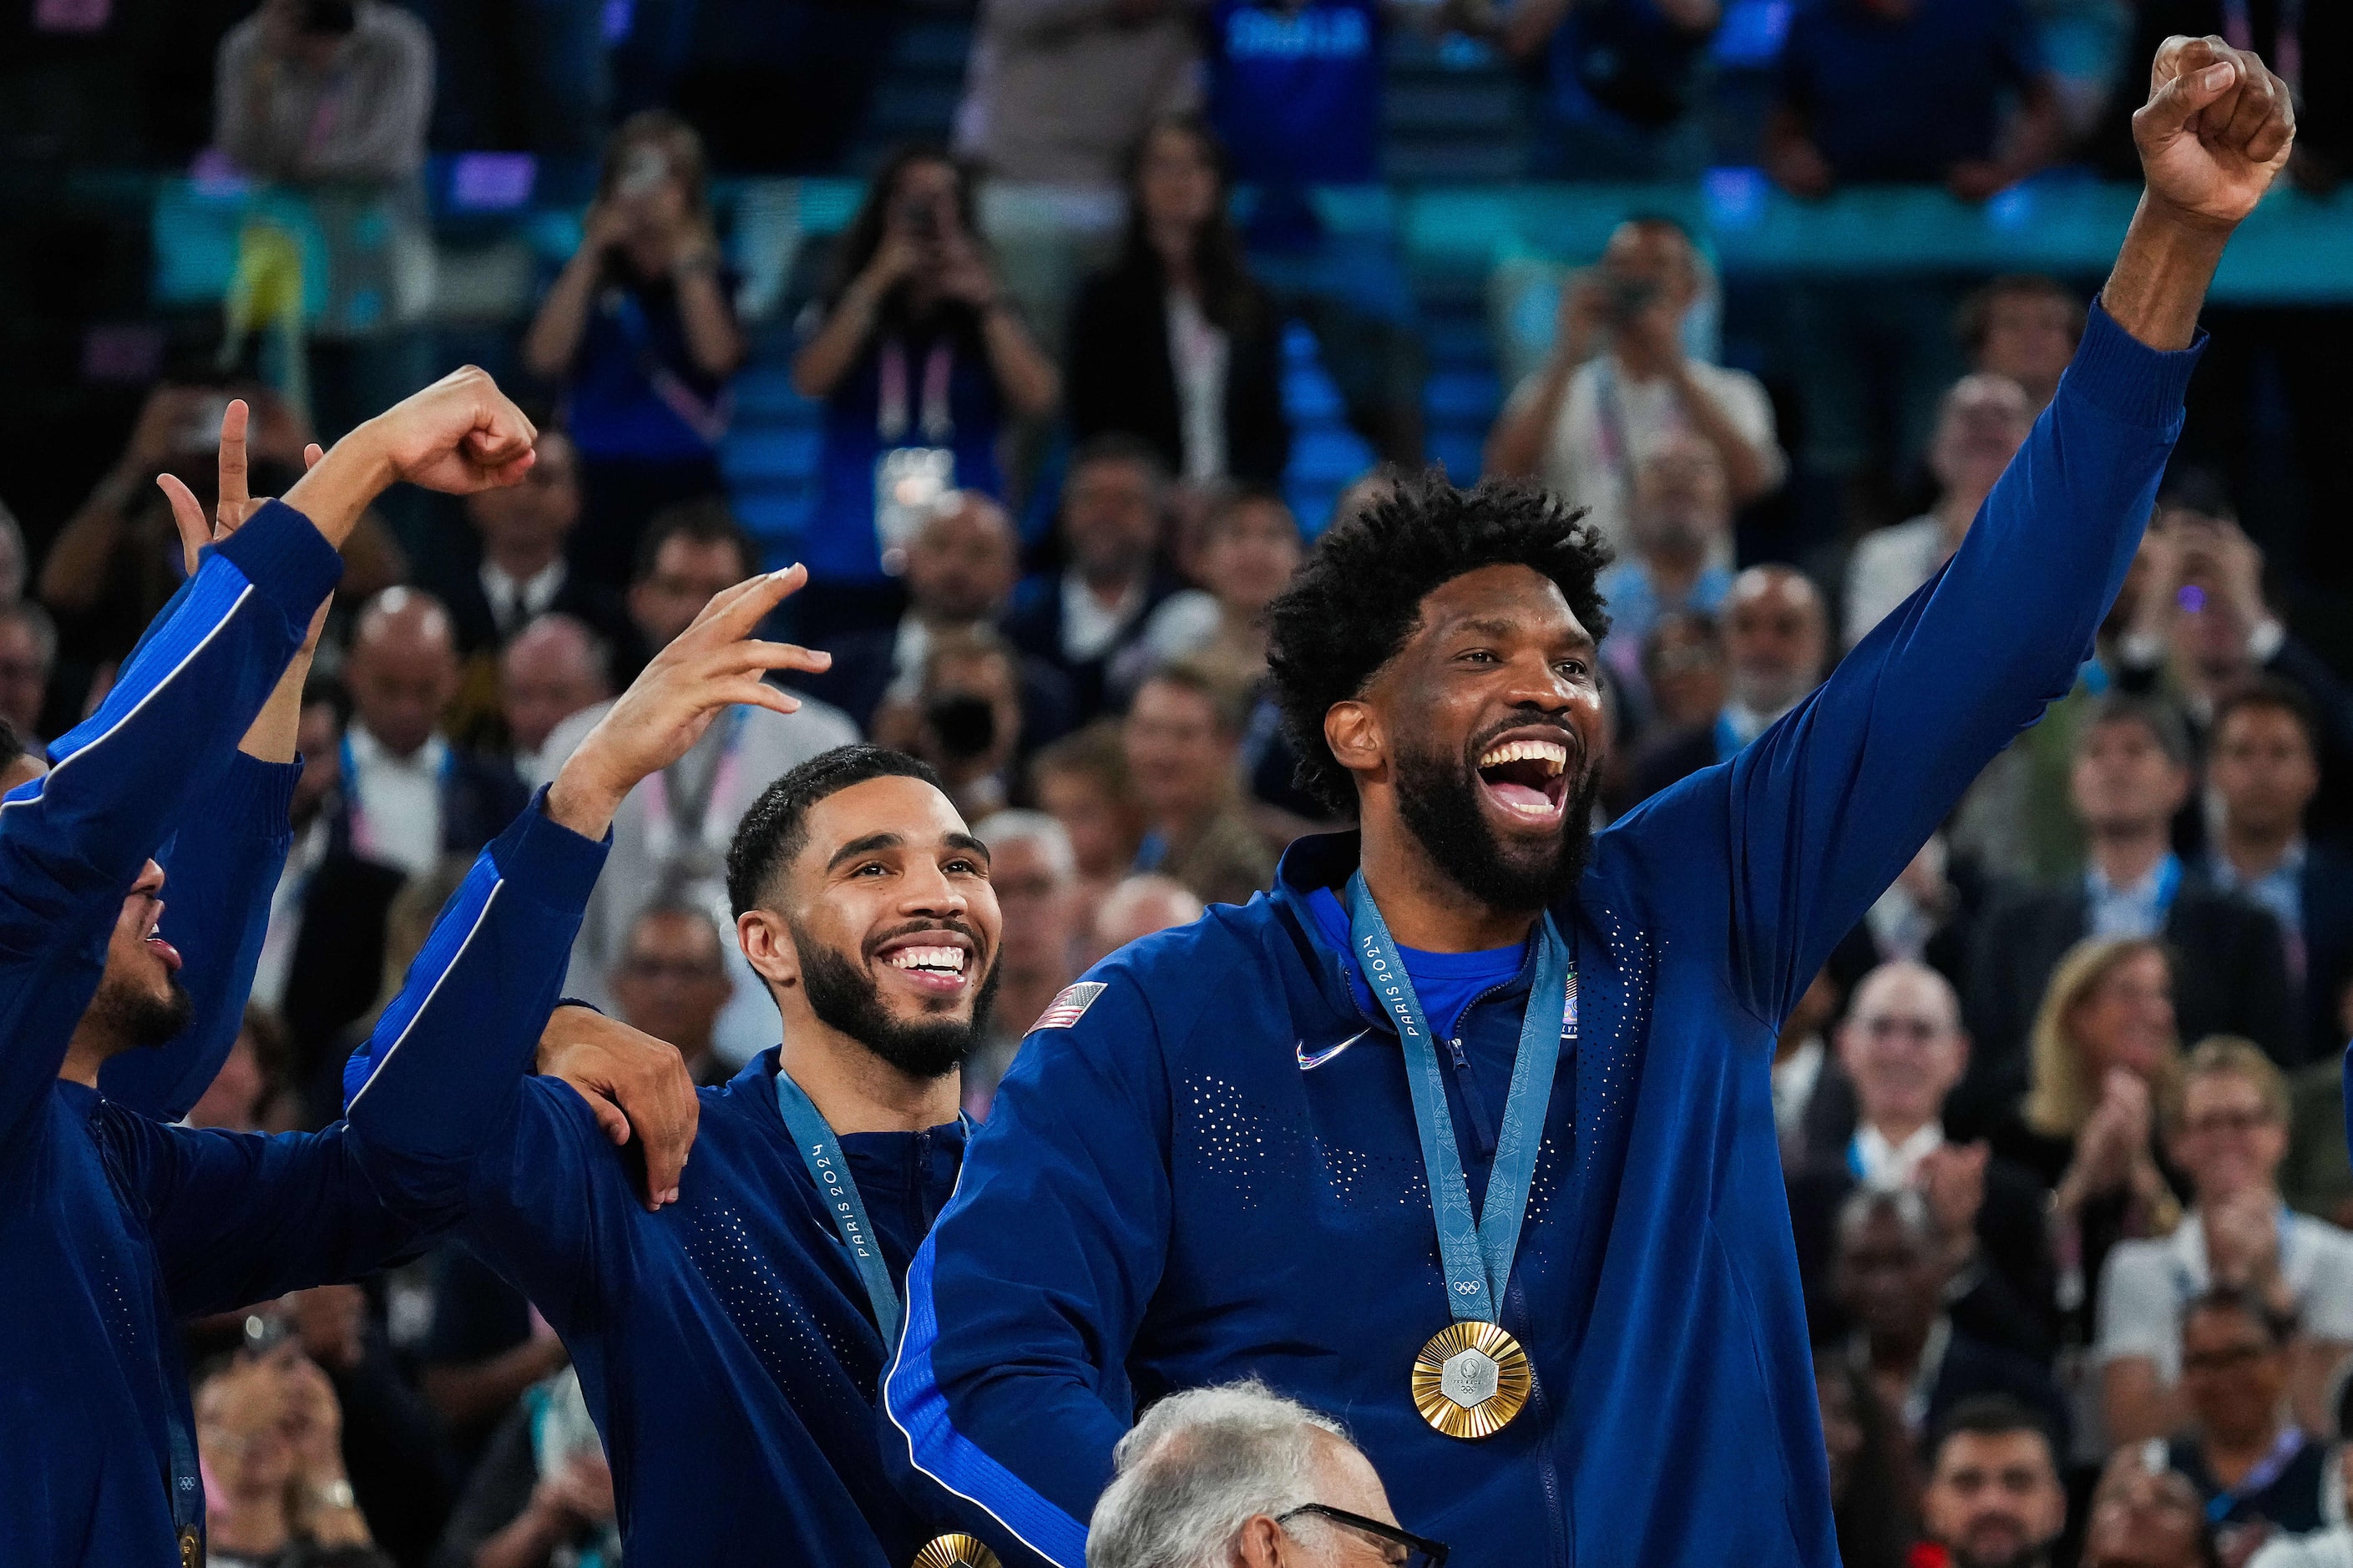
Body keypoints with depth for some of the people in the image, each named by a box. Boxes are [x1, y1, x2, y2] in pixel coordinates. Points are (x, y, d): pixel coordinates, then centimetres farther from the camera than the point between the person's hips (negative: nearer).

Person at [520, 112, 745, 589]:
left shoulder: (707, 276, 7)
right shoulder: (586, 273, 9)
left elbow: (717, 357, -12)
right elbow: (545, 359, -7)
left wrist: (684, 253, -10)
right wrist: (591, 255, -7)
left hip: (685, 484, -1)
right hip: (599, 485, 1)